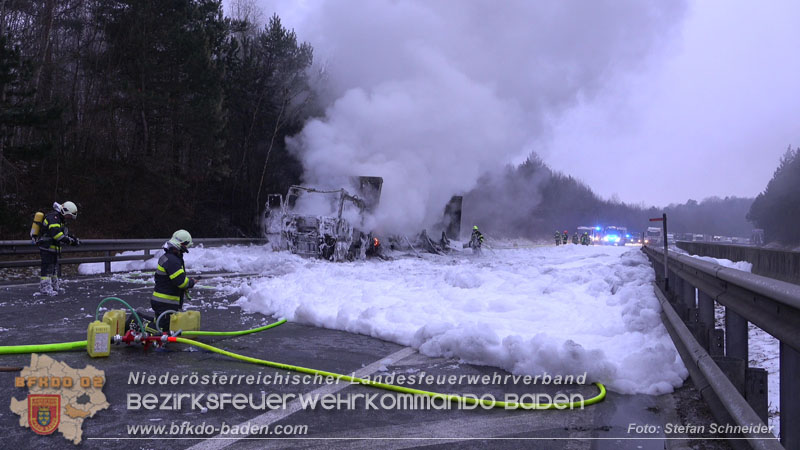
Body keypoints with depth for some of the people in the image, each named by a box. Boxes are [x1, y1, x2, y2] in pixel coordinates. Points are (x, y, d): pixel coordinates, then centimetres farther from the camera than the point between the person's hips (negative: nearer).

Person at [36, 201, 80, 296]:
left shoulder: (60, 219, 15)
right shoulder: (53, 217, -20)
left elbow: (65, 232, 22)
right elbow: (56, 233, -31)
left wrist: (75, 239, 7)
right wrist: (70, 241, -29)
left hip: (53, 248, 11)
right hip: (47, 248, -11)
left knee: (53, 266, 20)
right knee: (47, 267, -10)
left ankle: (55, 286, 32)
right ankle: (45, 287, -9)